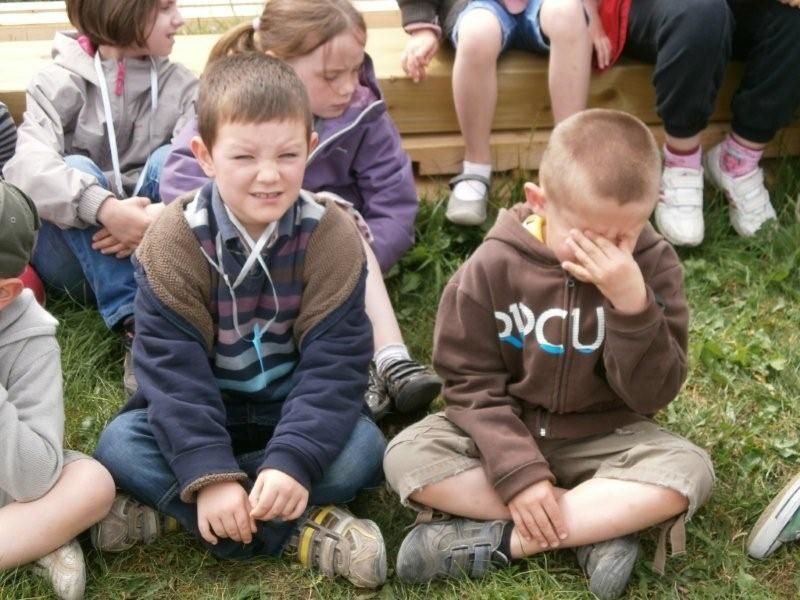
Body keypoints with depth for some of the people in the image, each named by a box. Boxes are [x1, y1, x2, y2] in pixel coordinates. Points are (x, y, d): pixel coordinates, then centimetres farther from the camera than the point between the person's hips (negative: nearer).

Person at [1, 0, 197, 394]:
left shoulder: (181, 86, 1)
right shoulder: (60, 81, -7)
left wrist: (165, 217, -37)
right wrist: (106, 210, -42)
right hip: (71, 255, -2)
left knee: (168, 159, -21)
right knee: (78, 168, -27)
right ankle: (133, 321, -38)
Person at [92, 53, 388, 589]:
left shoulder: (331, 236, -17)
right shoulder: (174, 240, -17)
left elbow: (335, 361, -20)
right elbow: (172, 366, -21)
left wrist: (295, 461, -34)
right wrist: (209, 474, -32)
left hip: (294, 407, 0)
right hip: (202, 410, 1)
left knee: (362, 449, -27)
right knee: (120, 446, -25)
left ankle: (168, 510, -21)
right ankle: (300, 528, -26)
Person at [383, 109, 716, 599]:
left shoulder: (654, 266, -12)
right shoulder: (495, 265, -14)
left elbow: (652, 395, -14)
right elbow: (471, 380, -10)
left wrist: (632, 304, -30)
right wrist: (517, 471, -23)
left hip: (602, 441, 0)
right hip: (506, 434, 0)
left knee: (689, 471, -27)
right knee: (407, 456, -24)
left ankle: (496, 541, -25)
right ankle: (601, 525, -23)